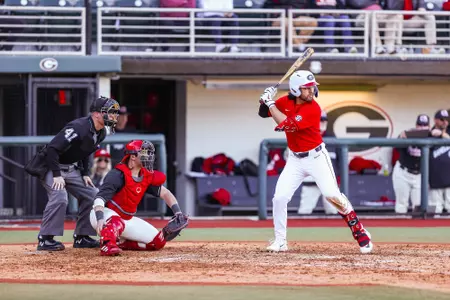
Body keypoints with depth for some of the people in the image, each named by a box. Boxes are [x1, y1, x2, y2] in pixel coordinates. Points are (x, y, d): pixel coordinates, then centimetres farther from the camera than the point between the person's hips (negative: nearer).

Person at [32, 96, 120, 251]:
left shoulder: (101, 133, 0)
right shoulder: (79, 128, -29)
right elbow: (52, 149, -31)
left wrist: (85, 173, 7)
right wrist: (57, 175, -31)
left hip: (72, 169, 9)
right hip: (52, 167, -9)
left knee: (92, 195, 5)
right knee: (59, 197, -28)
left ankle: (81, 237, 14)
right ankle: (45, 239, -20)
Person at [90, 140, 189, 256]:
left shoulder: (147, 176, 1)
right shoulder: (118, 174, -22)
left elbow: (164, 193, 9)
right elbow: (99, 198, -31)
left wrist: (178, 213, -7)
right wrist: (100, 219, -49)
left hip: (127, 219, 8)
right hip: (104, 215, -8)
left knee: (158, 242, 0)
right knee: (117, 222, -43)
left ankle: (121, 243, 5)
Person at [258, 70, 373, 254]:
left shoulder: (313, 109, -21)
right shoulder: (285, 102, -4)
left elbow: (287, 125, -29)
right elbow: (263, 113, 8)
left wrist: (270, 103, -24)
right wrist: (265, 101, -14)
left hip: (316, 157, -5)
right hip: (295, 160, 5)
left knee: (333, 195, -11)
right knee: (279, 198, -5)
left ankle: (359, 232, 2)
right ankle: (280, 242, 8)